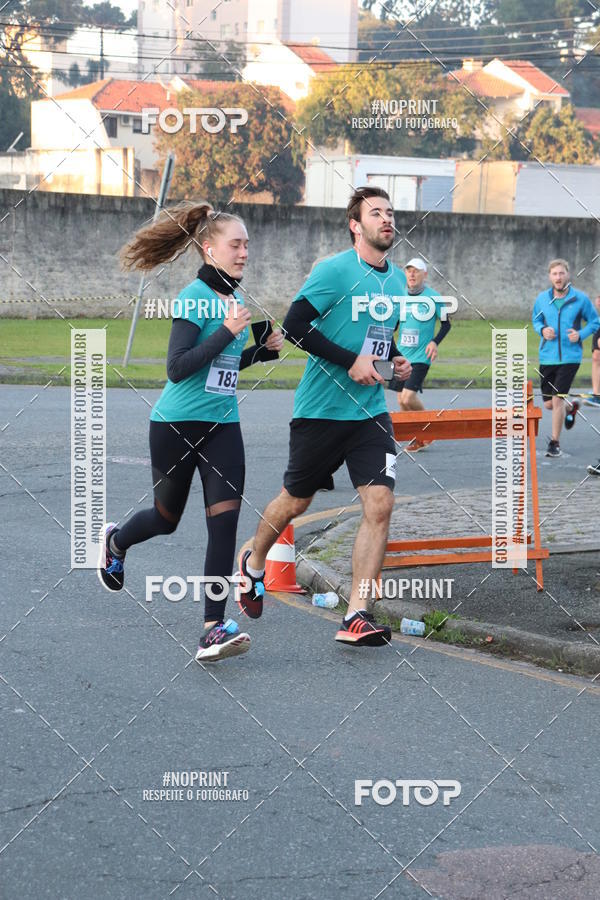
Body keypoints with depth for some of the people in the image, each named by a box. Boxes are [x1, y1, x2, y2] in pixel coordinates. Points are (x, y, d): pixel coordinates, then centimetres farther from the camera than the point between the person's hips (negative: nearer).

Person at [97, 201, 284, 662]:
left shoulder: (234, 298, 9)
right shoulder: (195, 298, -15)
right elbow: (178, 368, -23)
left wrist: (262, 350, 5)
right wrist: (228, 331, -26)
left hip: (222, 427, 6)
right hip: (177, 426, -6)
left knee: (225, 521, -9)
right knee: (167, 518, 13)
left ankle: (214, 629, -11)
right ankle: (115, 541, 48)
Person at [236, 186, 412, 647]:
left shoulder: (398, 279, 10)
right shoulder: (335, 270, -12)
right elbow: (294, 325, -17)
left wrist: (394, 360, 5)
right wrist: (350, 362, -21)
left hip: (371, 411, 5)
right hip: (321, 410, -5)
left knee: (379, 505, -11)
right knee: (295, 502, 11)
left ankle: (356, 617, -7)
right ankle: (253, 564, 41)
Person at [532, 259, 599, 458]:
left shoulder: (580, 298, -5)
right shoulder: (542, 299, 3)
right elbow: (535, 319, 19)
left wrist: (580, 334, -13)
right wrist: (542, 330, -4)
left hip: (569, 357, -4)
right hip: (547, 357, 4)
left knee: (557, 400, -11)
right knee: (549, 404, 9)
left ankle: (555, 443, 3)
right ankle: (571, 407, 45)